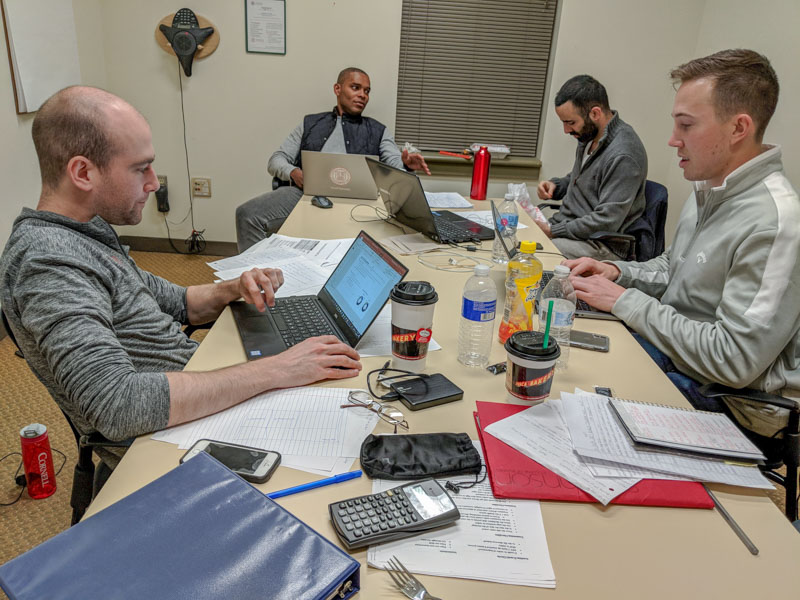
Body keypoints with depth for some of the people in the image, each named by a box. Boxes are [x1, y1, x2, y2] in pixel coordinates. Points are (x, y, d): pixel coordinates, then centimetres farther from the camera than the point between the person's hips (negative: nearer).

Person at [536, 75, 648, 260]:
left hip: (599, 245, -9)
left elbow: (606, 222, -24)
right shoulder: (589, 136, 8)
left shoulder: (623, 156, -22)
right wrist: (556, 185, 6)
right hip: (567, 227, 9)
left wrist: (553, 231, -18)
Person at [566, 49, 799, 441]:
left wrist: (625, 301, -21)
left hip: (714, 393, -8)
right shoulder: (709, 190, 5)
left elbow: (734, 361, -28)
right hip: (666, 344, 9)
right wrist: (618, 273, -2)